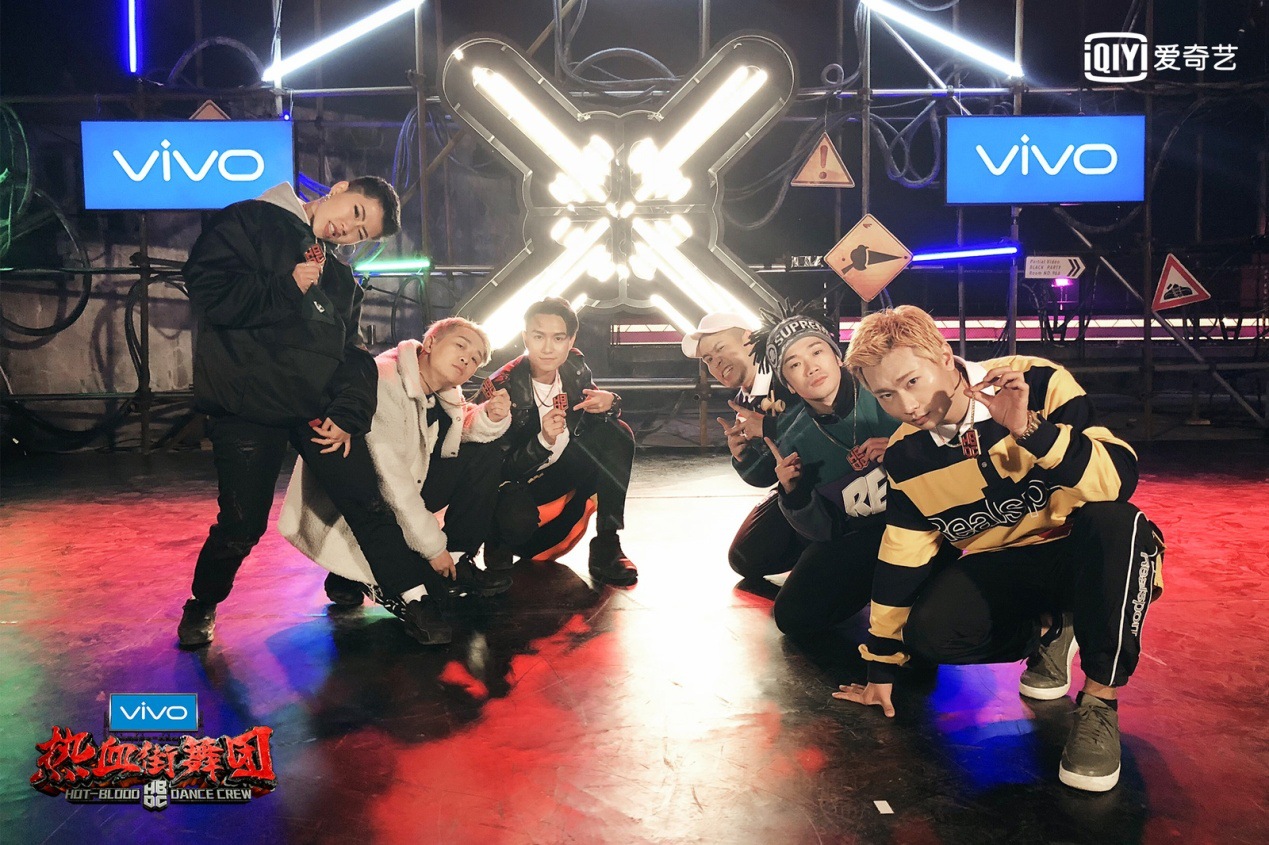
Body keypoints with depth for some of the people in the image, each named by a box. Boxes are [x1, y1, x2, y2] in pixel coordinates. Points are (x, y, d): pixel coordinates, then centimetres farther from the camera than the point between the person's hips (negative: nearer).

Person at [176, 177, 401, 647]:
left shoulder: (341, 278, 18)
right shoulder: (250, 223, 2)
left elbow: (353, 355, 12)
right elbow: (208, 291, -13)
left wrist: (348, 415, -3)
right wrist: (288, 289, -9)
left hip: (320, 408, 5)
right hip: (248, 406, -4)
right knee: (242, 525, -3)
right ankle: (202, 606, 26)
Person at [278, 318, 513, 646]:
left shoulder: (444, 392, 2)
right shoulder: (384, 381, -25)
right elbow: (389, 473, -30)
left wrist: (490, 417, -21)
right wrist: (432, 544, -27)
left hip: (406, 493, 8)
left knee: (486, 453, 0)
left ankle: (457, 565, 0)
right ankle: (408, 593, -31)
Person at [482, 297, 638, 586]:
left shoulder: (575, 367, -10)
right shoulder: (503, 387, -24)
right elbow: (502, 467, -23)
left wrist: (609, 404, -21)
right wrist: (543, 440, -41)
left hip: (564, 471, 6)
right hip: (515, 484, -5)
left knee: (618, 435, -15)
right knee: (518, 522, -37)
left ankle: (606, 546, -13)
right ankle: (500, 544, 3)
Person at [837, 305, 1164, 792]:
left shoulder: (1039, 383, -19)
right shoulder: (906, 456, -6)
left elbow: (1121, 480, -29)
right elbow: (901, 559, 1)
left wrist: (1029, 428, -43)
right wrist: (881, 671, 5)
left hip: (1086, 554, -3)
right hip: (1002, 567, 4)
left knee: (1114, 522, -37)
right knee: (929, 632, -24)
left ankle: (1099, 701, -21)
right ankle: (1047, 630, 8)